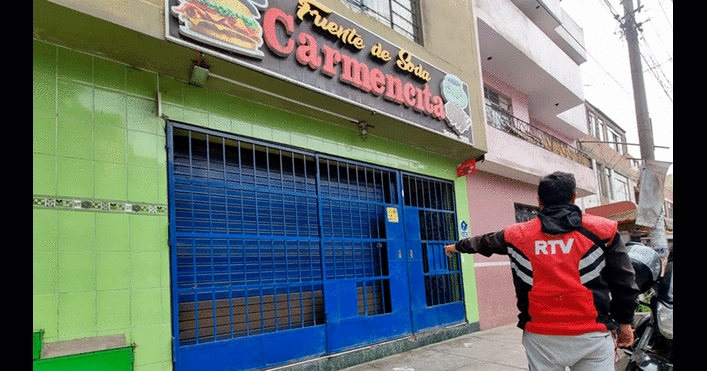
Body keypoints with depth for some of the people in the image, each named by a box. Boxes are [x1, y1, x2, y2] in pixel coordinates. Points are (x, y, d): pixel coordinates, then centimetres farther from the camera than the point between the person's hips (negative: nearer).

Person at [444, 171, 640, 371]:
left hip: (540, 336, 1)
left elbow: (483, 242, 25)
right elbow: (623, 281, 6)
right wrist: (624, 322, 18)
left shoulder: (517, 235, 7)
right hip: (591, 335, -1)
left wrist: (458, 246, 45)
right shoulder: (602, 230, 3)